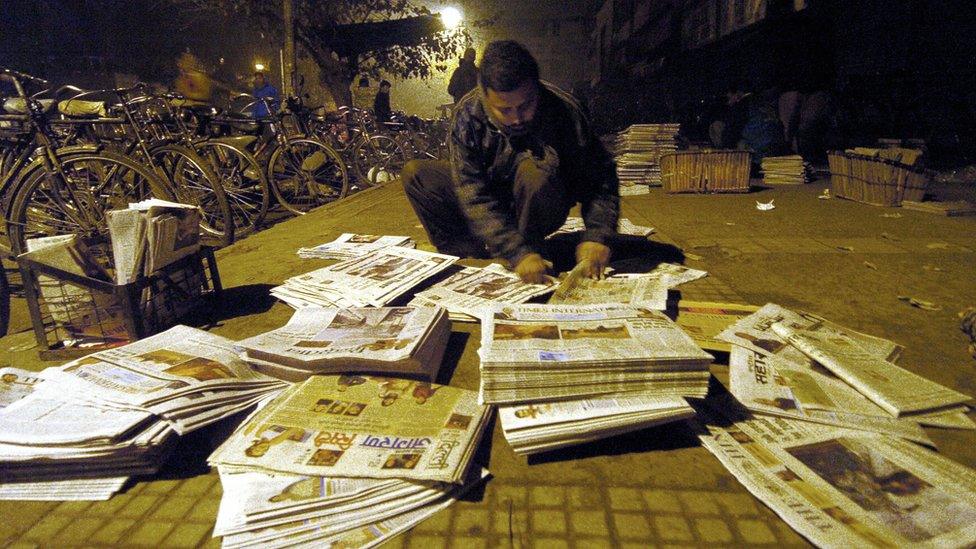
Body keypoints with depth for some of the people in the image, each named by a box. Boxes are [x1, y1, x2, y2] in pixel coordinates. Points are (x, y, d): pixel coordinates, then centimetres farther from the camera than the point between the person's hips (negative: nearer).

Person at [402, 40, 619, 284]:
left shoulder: (563, 110, -23)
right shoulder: (467, 115, -22)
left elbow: (601, 177, -20)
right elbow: (473, 196, -27)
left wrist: (596, 236, -36)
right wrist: (517, 252, -38)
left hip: (544, 207, -2)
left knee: (533, 168, -35)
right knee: (414, 174, -13)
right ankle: (471, 255, -15)